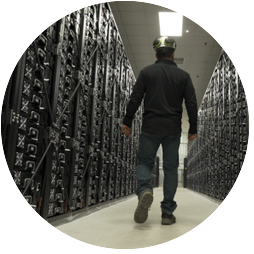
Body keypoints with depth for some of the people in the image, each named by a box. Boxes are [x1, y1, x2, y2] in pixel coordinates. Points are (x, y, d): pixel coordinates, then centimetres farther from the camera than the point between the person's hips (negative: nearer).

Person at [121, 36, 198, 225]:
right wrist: (193, 129, 8)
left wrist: (127, 123, 3)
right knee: (171, 168, 6)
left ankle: (145, 191, -20)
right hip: (173, 129, 1)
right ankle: (167, 213, 7)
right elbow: (192, 104, 3)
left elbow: (135, 99, -2)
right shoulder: (183, 75, 7)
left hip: (150, 127, -1)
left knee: (144, 161, 10)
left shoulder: (147, 72, 3)